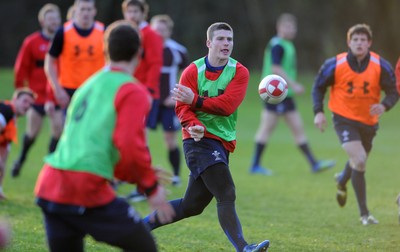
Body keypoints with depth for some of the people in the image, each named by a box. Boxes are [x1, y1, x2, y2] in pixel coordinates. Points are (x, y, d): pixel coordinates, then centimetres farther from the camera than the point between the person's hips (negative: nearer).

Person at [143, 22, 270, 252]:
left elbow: (227, 105, -12)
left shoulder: (239, 72, 3)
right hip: (199, 139, -5)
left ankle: (144, 224, 28)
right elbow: (182, 107, -10)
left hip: (222, 143, 5)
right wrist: (193, 126, -29)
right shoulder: (193, 71, -2)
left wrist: (195, 100, -18)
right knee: (226, 195, -20)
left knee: (192, 205, 11)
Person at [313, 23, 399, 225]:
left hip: (369, 122, 3)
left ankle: (342, 181, 59)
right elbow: (318, 87, 1)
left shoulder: (381, 66, -10)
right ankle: (364, 213, -12)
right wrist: (318, 112, -11)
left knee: (358, 161, 20)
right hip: (344, 119, -3)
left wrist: (384, 105, -26)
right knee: (359, 160, -20)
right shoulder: (335, 65, -12)